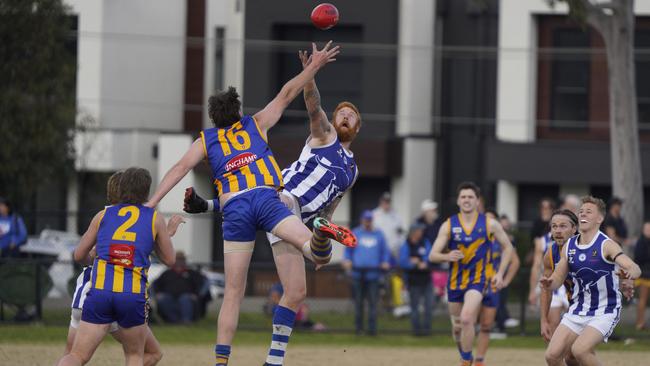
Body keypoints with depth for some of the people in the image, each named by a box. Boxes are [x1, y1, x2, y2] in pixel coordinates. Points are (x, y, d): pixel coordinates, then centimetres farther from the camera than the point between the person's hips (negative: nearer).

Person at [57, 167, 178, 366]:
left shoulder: (103, 215, 16)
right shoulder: (154, 218, 11)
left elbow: (79, 255, 23)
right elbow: (169, 259, 20)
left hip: (99, 292, 1)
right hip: (134, 296, -1)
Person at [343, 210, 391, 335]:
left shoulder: (378, 235, 13)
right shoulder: (355, 234, 13)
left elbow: (385, 251, 17)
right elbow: (348, 250, 15)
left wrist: (385, 262, 0)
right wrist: (346, 261, -2)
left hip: (373, 273, 0)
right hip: (358, 273, 0)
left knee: (373, 301, -6)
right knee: (358, 301, 3)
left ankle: (372, 327, -6)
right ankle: (358, 326, 10)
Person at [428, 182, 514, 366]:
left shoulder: (489, 224, -4)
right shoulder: (449, 225, -3)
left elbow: (507, 247, 9)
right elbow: (432, 255, -5)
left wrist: (500, 273, -1)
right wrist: (448, 256, -27)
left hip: (477, 280, -3)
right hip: (455, 281, 3)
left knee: (466, 319, -24)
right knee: (457, 327, 13)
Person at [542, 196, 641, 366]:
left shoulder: (607, 245, -13)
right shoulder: (569, 246, 4)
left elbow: (635, 268, -26)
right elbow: (558, 278, 12)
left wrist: (630, 272, -51)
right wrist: (549, 283, -12)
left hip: (604, 312, -6)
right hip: (577, 311, 6)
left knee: (580, 350, -27)